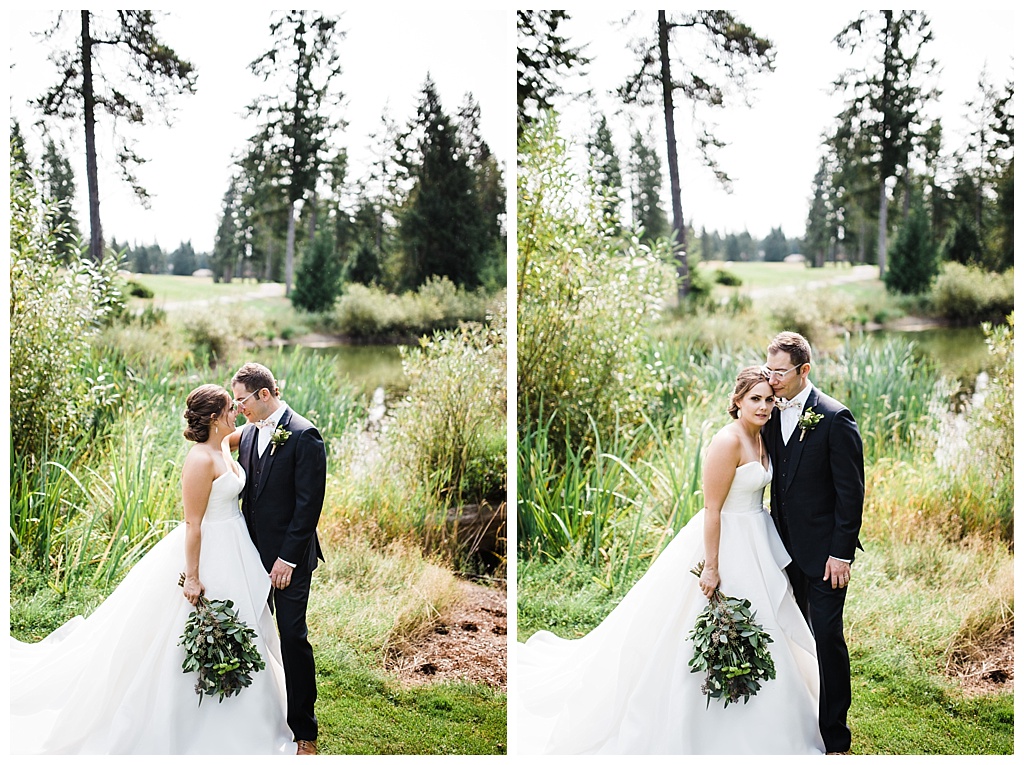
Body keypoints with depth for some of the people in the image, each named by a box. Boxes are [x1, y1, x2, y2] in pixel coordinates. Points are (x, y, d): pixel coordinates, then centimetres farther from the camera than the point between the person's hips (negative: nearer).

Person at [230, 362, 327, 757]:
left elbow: (309, 503, -16)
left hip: (289, 558, -7)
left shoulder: (303, 436, -13)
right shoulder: (248, 434, 10)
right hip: (254, 553, 7)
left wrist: (288, 557, -17)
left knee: (293, 637, -1)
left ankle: (304, 731, 10)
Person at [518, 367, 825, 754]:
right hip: (725, 543, -9)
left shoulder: (760, 438, 6)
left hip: (756, 544, 9)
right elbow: (712, 509, -21)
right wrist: (712, 566, -22)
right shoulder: (727, 441, -21)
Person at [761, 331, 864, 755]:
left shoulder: (834, 418, -14)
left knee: (827, 637, -2)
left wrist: (841, 553, -15)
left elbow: (851, 491, -13)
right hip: (786, 546, 6)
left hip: (823, 551, -6)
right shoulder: (772, 416, 6)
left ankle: (834, 738, 8)